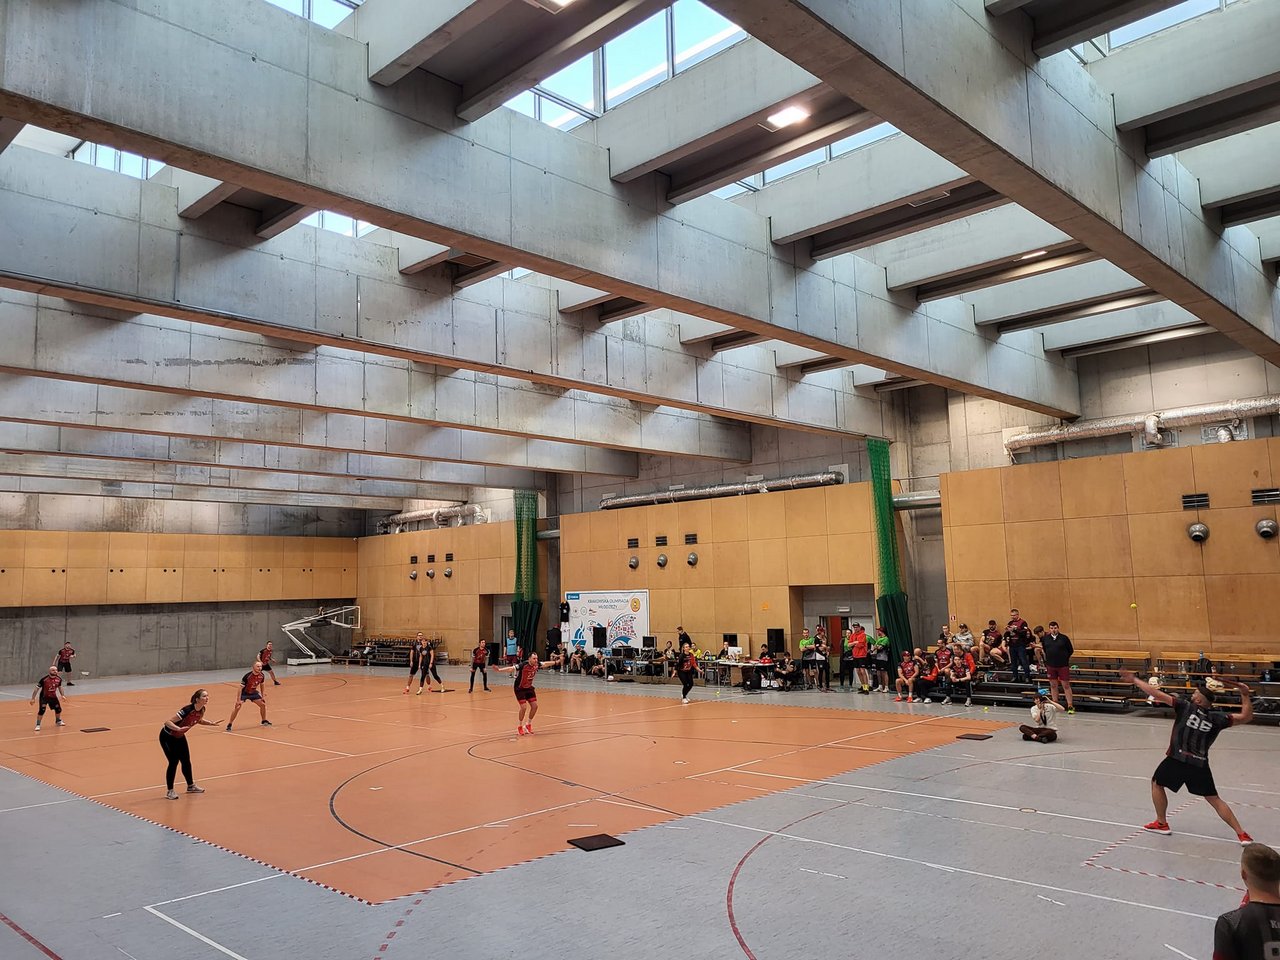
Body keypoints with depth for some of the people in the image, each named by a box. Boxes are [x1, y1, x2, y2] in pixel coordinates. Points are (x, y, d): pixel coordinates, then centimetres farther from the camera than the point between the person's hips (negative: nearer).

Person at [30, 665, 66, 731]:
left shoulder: (59, 679, -12)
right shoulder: (44, 679, -26)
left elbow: (59, 687, 9)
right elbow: (37, 688, -17)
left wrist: (62, 695, 5)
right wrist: (33, 699, -17)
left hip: (53, 696, 5)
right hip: (44, 697, -5)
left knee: (58, 709, 12)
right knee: (42, 710, -21)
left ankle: (58, 721, 39)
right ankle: (38, 725, -7)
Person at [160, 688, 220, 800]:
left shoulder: (202, 709, -11)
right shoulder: (187, 710, -35)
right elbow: (167, 722, -35)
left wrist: (211, 723, 1)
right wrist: (178, 729, -50)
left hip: (180, 737, 7)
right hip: (167, 737, -7)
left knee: (186, 761, 10)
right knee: (174, 762, -10)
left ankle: (191, 786, 27)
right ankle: (170, 791, 2)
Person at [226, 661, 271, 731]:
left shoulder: (262, 675, -16)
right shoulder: (247, 676, -33)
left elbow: (261, 685, 4)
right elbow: (241, 688, -27)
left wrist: (263, 696, 8)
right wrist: (238, 700, -28)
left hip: (253, 692, 5)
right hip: (244, 693, -5)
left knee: (263, 704, 5)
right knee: (237, 707, -19)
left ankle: (264, 721, 27)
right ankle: (229, 725, -6)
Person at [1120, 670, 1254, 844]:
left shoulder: (1185, 706, -7)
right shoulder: (1217, 718, -1)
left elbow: (1157, 694, -9)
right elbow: (1246, 717, 5)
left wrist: (1134, 680, -2)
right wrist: (1245, 695, 0)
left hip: (1177, 760, -3)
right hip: (1200, 765, 3)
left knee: (1157, 783, 20)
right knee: (1214, 799, 13)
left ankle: (1162, 823, 24)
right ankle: (1242, 834, 9)